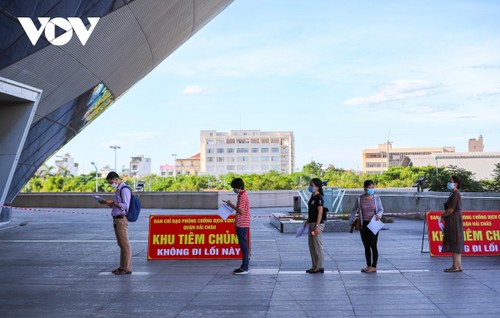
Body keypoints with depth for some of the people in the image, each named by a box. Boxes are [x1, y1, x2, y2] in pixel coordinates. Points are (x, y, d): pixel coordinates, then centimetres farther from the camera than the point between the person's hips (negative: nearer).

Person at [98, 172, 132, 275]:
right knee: (121, 244, 13)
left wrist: (112, 202, -16)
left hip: (121, 219, -10)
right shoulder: (119, 189, 19)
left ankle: (127, 268, -4)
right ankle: (122, 267, 18)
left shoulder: (124, 189, -12)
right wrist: (106, 203, 11)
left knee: (124, 244, -7)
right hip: (117, 219, 10)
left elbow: (125, 205, -19)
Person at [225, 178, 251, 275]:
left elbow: (241, 211, -22)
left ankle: (245, 268, -2)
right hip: (241, 224, 10)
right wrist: (232, 206, 11)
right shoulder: (242, 195, 15)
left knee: (244, 245, -6)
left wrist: (232, 205, -13)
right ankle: (244, 266, 20)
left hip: (242, 225, -10)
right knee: (243, 245, 13)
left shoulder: (242, 196, -16)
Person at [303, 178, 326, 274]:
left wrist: (317, 226, -23)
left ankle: (320, 267, 4)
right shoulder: (313, 196, 13)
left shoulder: (319, 198, -15)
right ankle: (315, 266, 21)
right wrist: (307, 221, 23)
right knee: (311, 245, 14)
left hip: (317, 223, -10)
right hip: (312, 223, 10)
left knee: (317, 246, -3)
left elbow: (320, 212, -19)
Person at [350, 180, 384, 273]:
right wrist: (351, 222, 8)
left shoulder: (376, 198, -3)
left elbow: (381, 209, 4)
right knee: (366, 246, 10)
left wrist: (378, 215, -17)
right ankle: (368, 266, 19)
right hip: (363, 224, 2)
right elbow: (354, 210, 9)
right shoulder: (359, 199, 0)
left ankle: (374, 266, 6)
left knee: (373, 245, -2)